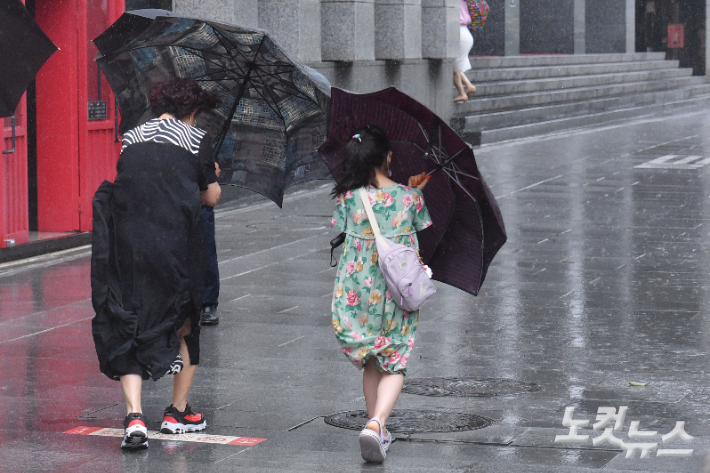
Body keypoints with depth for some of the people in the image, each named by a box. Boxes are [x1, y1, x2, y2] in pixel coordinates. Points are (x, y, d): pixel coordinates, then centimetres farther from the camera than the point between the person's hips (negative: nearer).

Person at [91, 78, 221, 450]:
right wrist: (211, 177, 30)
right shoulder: (195, 140, 3)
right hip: (175, 243, -2)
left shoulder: (131, 138, 13)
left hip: (128, 244, 2)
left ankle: (134, 415, -15)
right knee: (186, 322, 18)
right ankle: (178, 412, 25)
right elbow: (211, 197, 7)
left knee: (126, 328, 4)